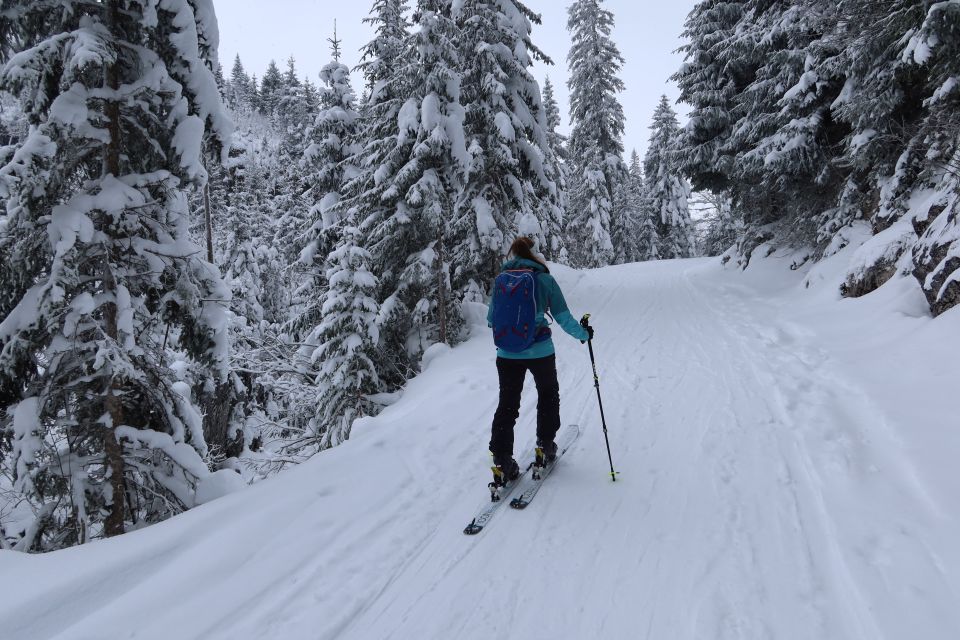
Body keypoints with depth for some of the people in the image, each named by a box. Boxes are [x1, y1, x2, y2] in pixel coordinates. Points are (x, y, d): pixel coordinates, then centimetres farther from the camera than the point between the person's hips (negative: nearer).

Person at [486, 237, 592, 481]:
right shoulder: (545, 279, -5)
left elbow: (491, 319, 10)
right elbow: (563, 318, -3)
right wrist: (583, 334, 14)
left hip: (507, 353, 2)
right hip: (539, 351, -2)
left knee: (507, 404, 11)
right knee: (548, 395, 24)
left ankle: (501, 457, 6)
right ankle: (546, 444, 31)